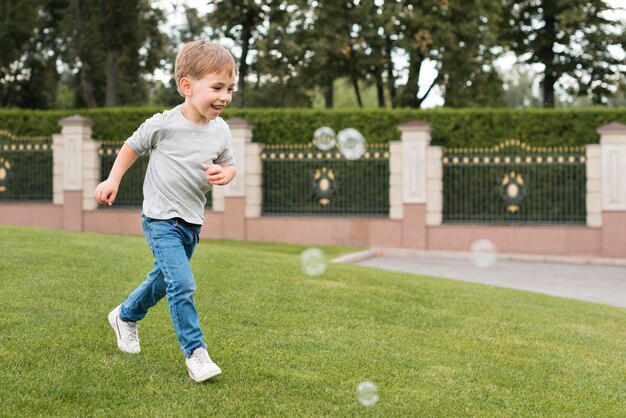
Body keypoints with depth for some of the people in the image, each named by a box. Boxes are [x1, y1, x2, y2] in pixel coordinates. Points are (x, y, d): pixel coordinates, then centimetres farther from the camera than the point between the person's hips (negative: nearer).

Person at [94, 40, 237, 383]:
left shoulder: (220, 131, -4)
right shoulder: (162, 125, -17)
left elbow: (229, 165, 10)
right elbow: (133, 146, 2)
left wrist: (224, 174, -13)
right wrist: (113, 180, 2)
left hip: (192, 221, 6)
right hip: (161, 218, -6)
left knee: (165, 279, 23)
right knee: (182, 284, -19)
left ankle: (126, 316, 49)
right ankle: (195, 352, -10)